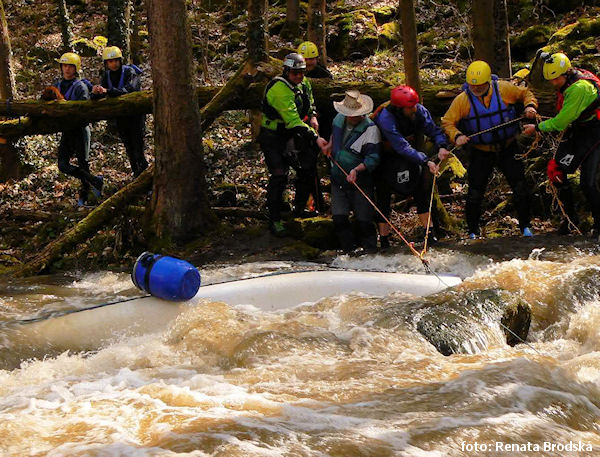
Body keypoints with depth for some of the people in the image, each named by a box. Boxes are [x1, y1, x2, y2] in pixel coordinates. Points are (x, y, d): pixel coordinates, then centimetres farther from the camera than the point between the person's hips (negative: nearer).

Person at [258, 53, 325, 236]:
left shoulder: (303, 83, -1)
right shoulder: (279, 89, -28)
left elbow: (310, 102, 22)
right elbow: (293, 121, -32)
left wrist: (312, 116, 1)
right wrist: (315, 137, -34)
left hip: (292, 136, 8)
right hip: (273, 137, -8)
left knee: (307, 169, 7)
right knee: (279, 176, -15)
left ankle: (300, 208, 28)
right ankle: (275, 220, -6)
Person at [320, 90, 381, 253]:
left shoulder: (370, 130, -18)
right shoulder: (339, 118, 2)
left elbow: (372, 159, -21)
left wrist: (357, 169, -34)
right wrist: (330, 144, 14)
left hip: (360, 182, -6)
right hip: (338, 179, 6)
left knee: (364, 221, -3)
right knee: (339, 218, 2)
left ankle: (370, 253, 10)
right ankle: (348, 251, 14)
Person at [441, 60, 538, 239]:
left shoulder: (504, 89, -9)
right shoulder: (462, 99, -11)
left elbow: (526, 93, 8)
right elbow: (447, 122, -6)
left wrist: (530, 106, -12)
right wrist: (456, 136, -24)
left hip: (508, 148, 1)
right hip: (480, 152, -1)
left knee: (520, 187, 2)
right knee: (475, 192, -1)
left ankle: (525, 227, 19)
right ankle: (473, 232, 16)